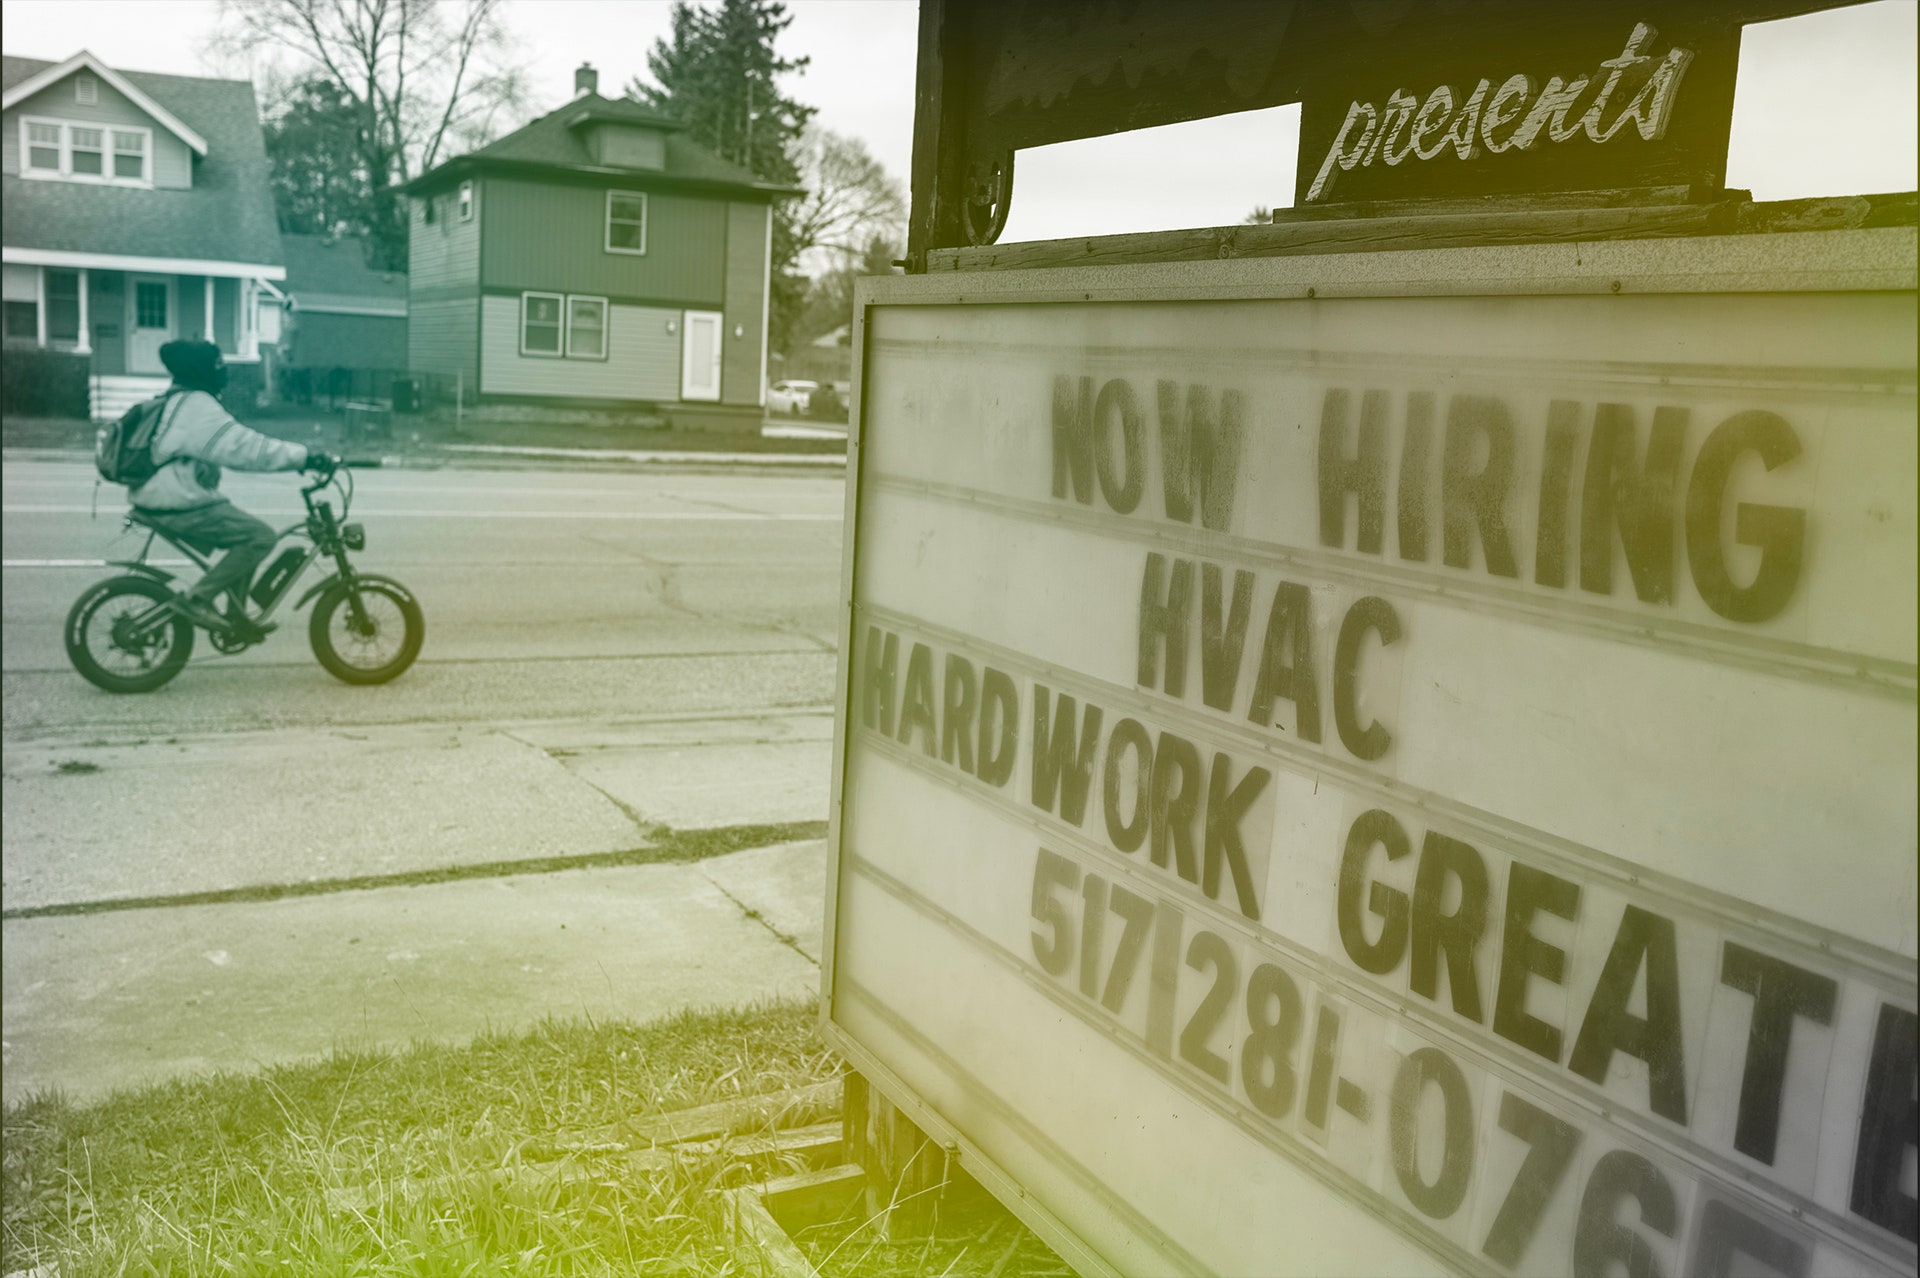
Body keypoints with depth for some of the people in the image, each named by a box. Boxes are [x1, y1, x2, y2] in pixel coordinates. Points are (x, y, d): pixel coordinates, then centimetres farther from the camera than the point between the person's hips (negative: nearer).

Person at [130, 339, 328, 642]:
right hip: (179, 507, -11)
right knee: (262, 536, -13)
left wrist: (297, 456, 18)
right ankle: (198, 598, -11)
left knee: (246, 537, 18)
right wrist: (304, 456, -24)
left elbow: (236, 444, 21)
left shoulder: (179, 402, 18)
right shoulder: (198, 407, -15)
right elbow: (247, 448, -24)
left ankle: (236, 617, 18)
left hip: (161, 499, 11)